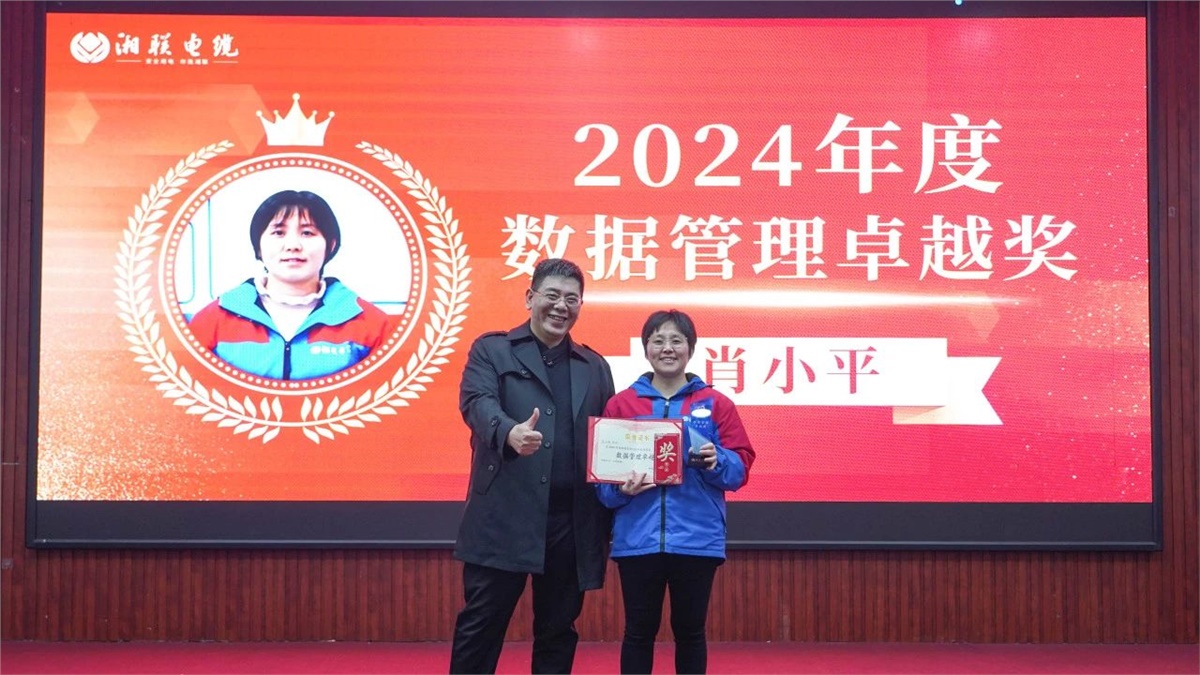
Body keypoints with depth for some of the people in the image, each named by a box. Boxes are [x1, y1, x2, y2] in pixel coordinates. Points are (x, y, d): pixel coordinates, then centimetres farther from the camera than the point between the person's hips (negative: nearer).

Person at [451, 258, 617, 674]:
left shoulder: (595, 367, 16)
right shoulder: (491, 350, 6)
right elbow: (477, 402, -13)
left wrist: (609, 522, 1)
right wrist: (510, 433, -36)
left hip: (573, 523, 4)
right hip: (504, 517, -3)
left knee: (558, 631, 11)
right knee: (480, 627, 0)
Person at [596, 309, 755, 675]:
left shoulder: (716, 404, 5)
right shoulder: (620, 405, 5)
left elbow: (740, 469, 2)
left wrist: (717, 462, -18)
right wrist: (620, 488, -16)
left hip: (698, 539, 0)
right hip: (637, 539, 0)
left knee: (690, 630, 9)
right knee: (639, 631, 6)